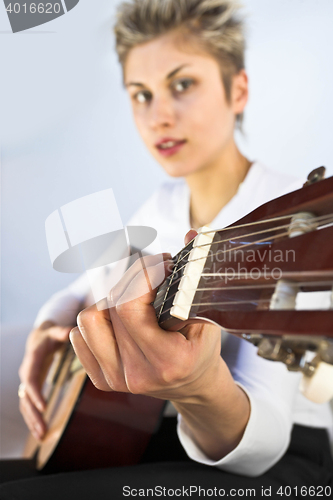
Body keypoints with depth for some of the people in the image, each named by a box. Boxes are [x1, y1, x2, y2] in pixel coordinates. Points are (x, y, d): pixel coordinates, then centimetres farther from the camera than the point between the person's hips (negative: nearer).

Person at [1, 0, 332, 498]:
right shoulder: (163, 205, 3)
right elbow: (78, 293, 15)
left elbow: (261, 438, -29)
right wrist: (45, 334, -6)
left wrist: (201, 390, -50)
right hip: (165, 437, 7)